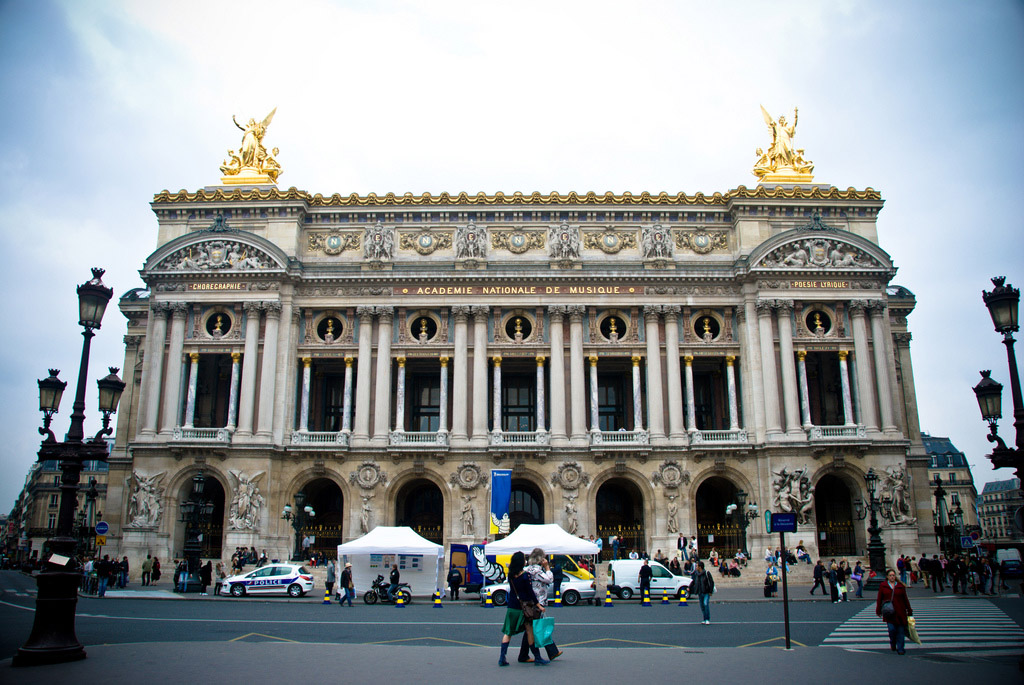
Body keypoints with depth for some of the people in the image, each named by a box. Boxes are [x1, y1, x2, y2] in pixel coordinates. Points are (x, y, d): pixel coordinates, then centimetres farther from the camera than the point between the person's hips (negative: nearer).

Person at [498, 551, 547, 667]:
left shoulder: (510, 575, 0)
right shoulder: (525, 575, -15)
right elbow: (530, 592, -13)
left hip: (511, 607, 5)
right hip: (523, 607, -5)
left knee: (508, 632, 8)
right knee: (530, 631, 3)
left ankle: (502, 658, 2)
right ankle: (537, 658, 8)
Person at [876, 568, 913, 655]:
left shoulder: (901, 586, 7)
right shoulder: (883, 586, 4)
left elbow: (905, 599, 11)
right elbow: (879, 599, 7)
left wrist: (909, 611, 11)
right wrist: (878, 611, 4)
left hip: (900, 612, 1)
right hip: (889, 612, -1)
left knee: (900, 631, 2)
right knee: (892, 629, -9)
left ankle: (900, 648, 15)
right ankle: (892, 643, 20)